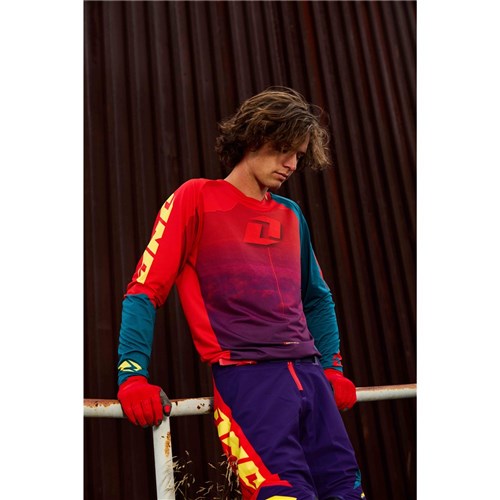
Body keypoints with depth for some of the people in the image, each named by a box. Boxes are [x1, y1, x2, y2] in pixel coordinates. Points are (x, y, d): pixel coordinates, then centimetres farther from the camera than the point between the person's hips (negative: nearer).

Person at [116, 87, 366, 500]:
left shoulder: (291, 216, 18)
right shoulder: (197, 198, 3)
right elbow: (145, 292, -2)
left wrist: (333, 369, 20)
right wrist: (133, 377, -12)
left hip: (309, 373, 6)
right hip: (245, 375, -5)